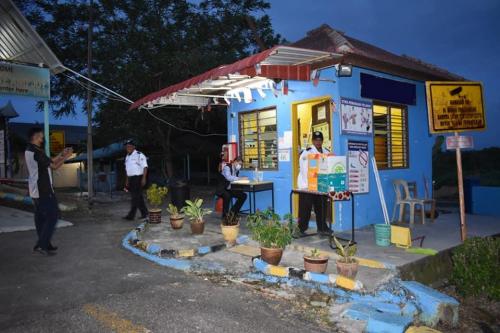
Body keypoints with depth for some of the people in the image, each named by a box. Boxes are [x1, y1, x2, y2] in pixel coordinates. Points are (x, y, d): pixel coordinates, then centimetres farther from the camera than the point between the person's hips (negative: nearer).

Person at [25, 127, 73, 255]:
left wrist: (61, 154, 17)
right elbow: (54, 166, -14)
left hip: (35, 190, 10)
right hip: (43, 190, -10)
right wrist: (66, 157, -3)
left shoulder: (29, 150, 12)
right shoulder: (37, 151, -19)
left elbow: (49, 162, 17)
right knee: (53, 215, -5)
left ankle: (44, 244, 20)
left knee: (40, 216, 13)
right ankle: (42, 244, -4)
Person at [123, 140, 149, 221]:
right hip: (131, 178, 8)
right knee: (139, 197, 11)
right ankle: (144, 214, 18)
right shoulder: (127, 156, 16)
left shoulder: (139, 155, -9)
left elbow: (145, 167, -13)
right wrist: (127, 180, 19)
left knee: (135, 197, -8)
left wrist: (143, 178, -19)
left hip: (138, 178, -8)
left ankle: (131, 215, -6)